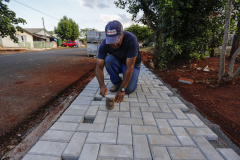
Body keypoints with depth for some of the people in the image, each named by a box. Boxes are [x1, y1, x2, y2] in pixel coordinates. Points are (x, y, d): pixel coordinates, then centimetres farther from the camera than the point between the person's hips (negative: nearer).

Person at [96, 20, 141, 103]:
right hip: (117, 63, 3)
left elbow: (130, 67, -35)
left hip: (132, 64, -3)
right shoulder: (104, 44, -23)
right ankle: (117, 82, -8)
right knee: (108, 59, -31)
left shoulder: (131, 39, -33)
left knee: (129, 89, -24)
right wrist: (102, 86, -42)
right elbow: (99, 67, -25)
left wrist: (122, 89, -37)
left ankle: (133, 77, 12)